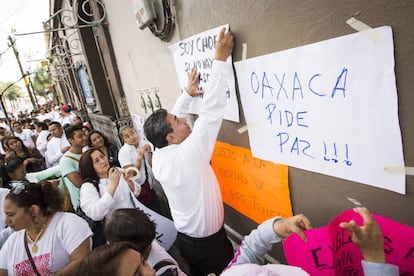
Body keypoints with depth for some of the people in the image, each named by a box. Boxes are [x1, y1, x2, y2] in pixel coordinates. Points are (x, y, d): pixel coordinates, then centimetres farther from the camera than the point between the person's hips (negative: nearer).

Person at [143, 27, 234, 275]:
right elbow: (210, 114, -35)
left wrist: (188, 95, 11)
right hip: (208, 243, -7)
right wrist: (221, 60, -31)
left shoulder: (159, 157, -11)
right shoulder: (186, 156, -33)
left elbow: (171, 121, 4)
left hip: (186, 238, 8)